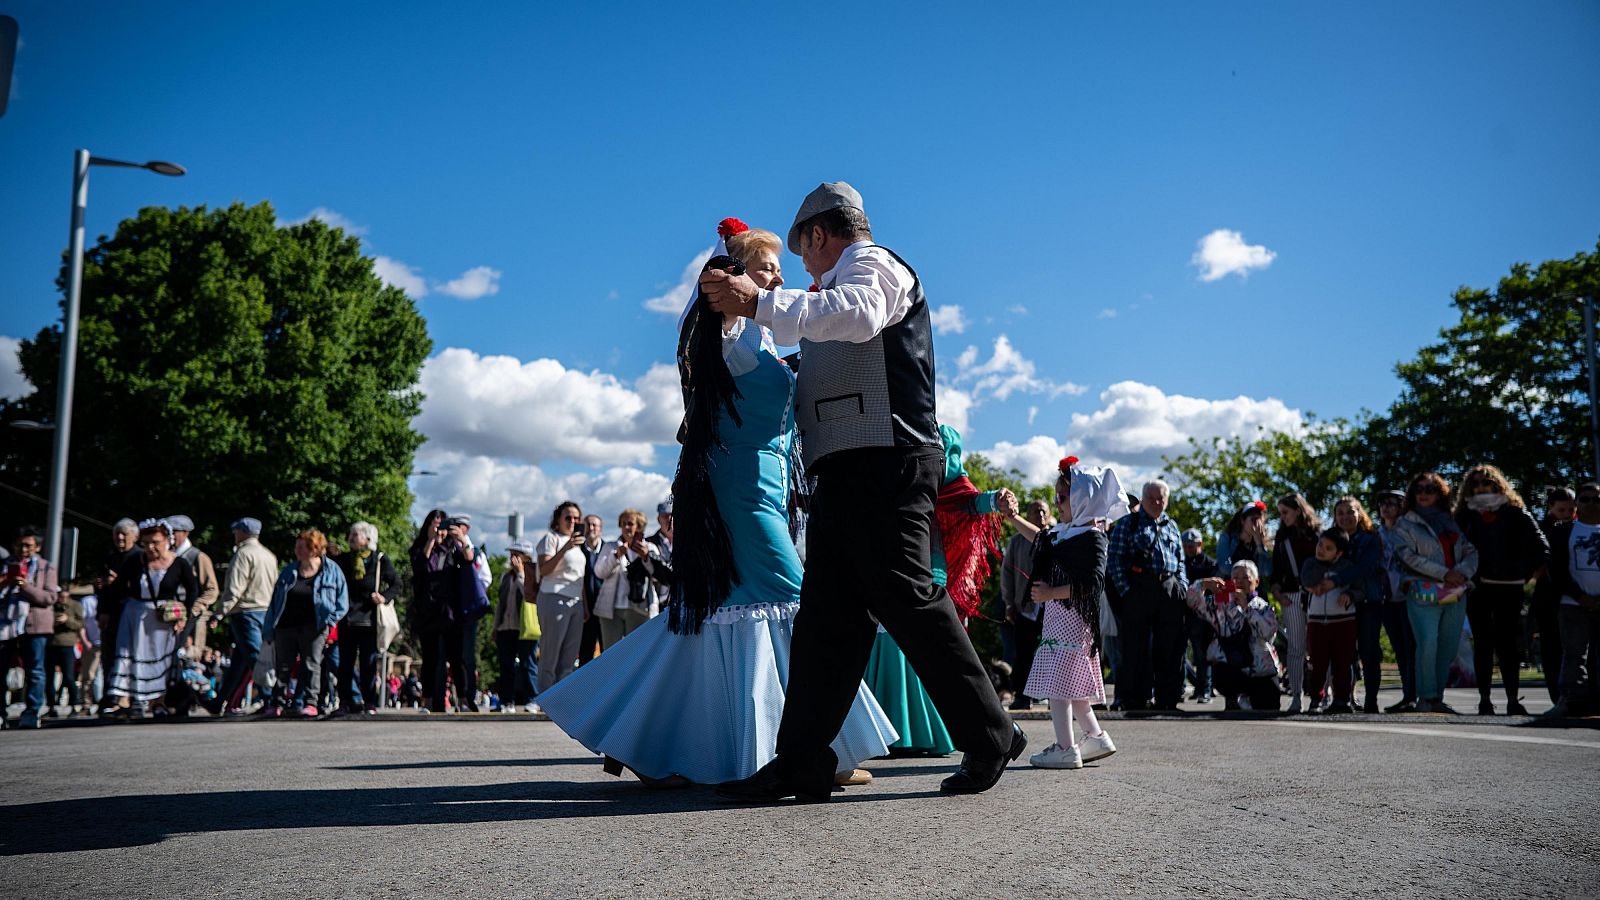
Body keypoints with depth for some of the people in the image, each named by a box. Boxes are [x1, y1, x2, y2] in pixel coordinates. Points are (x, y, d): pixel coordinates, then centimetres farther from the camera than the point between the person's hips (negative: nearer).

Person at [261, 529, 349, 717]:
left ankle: (309, 703, 7)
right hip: (285, 627, 3)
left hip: (313, 629, -3)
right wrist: (268, 629, 7)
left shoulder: (332, 571, -1)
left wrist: (331, 619, -13)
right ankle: (279, 701, 21)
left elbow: (342, 601, 0)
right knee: (282, 666, 8)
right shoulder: (288, 571, 9)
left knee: (311, 665, 0)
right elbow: (275, 601, 12)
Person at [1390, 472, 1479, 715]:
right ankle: (1426, 697, -11)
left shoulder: (1451, 522, 20)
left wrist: (1463, 571, -8)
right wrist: (1444, 574, -14)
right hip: (1423, 594, -5)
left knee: (1448, 648, 4)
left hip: (1455, 594, 5)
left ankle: (1436, 699, 13)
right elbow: (1409, 556, -6)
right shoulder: (1405, 524, 7)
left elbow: (1471, 552, 14)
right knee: (1428, 644, -19)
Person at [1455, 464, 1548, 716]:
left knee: (1509, 644, 0)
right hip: (1478, 589, 0)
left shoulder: (1516, 514, 5)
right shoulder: (1466, 517, 7)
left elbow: (1541, 549, 7)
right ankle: (1484, 699, 5)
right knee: (1483, 644, 1)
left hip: (1509, 588, 0)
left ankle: (1513, 700, 3)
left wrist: (1525, 575, 1)